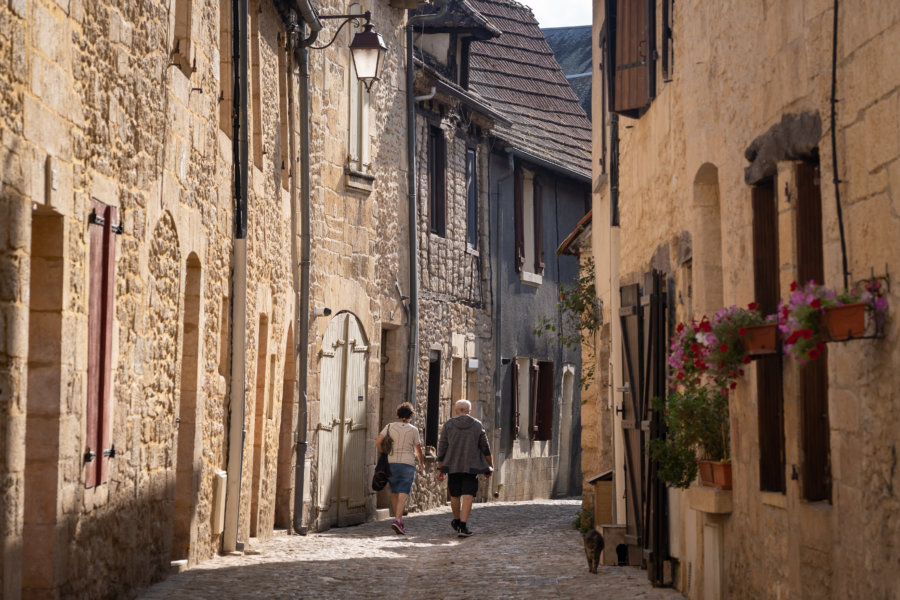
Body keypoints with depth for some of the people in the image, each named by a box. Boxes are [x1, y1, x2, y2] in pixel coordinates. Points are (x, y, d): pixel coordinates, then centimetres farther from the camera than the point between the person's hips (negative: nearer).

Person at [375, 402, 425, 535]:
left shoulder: (390, 426, 3)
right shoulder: (413, 429, 0)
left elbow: (378, 441, -8)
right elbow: (418, 449, 7)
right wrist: (421, 464, 22)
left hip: (391, 463, 2)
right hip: (407, 464, -2)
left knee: (394, 493, 15)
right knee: (403, 493, -8)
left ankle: (399, 520, 22)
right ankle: (397, 520, -26)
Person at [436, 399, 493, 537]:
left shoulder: (448, 425, 0)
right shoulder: (477, 425, 2)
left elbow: (442, 448, -1)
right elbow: (485, 448, 4)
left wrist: (439, 469, 4)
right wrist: (490, 466, 14)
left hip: (453, 466, 1)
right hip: (471, 467, -1)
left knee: (455, 495, 16)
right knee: (468, 495, -4)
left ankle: (456, 521, 33)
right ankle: (463, 526, -14)